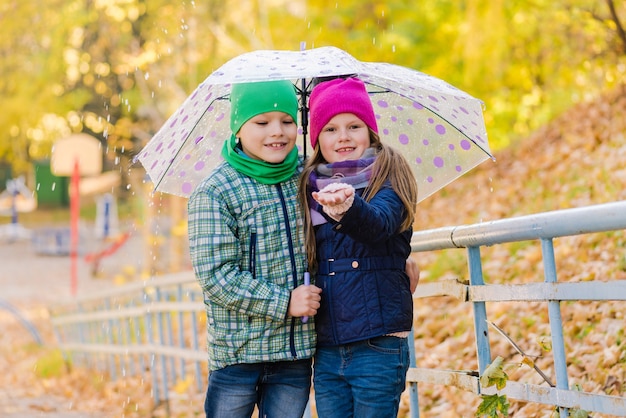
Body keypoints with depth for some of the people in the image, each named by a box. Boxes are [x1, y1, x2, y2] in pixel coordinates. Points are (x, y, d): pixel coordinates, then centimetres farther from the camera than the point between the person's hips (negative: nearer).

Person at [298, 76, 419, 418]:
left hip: (378, 347, -4)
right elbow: (306, 261, 14)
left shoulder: (387, 175, -2)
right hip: (326, 349, 4)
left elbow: (380, 223, -24)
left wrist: (348, 208, -44)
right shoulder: (311, 187, 11)